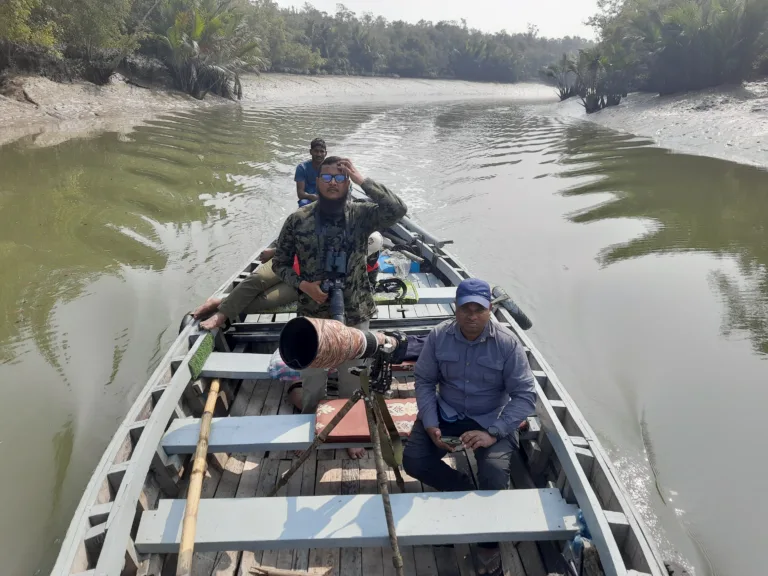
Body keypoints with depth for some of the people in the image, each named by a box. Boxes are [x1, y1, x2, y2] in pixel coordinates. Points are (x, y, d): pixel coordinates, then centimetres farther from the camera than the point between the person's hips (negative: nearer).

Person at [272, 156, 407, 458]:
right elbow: (280, 263, 2)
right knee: (312, 382, 16)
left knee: (352, 381, 17)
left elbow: (398, 209, -25)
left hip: (355, 315, 0)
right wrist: (303, 284, -15)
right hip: (313, 316, 0)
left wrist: (362, 179, -25)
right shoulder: (297, 220, -6)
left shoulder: (361, 215, -8)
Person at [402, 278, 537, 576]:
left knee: (494, 476, -25)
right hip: (446, 413, 3)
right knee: (413, 461, -15)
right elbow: (424, 380, -1)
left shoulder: (507, 343, -17)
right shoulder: (439, 336, -10)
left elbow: (526, 395, -16)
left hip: (492, 419, -3)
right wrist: (430, 424, -15)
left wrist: (493, 432, -26)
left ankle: (489, 544, 5)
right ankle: (464, 490, 13)